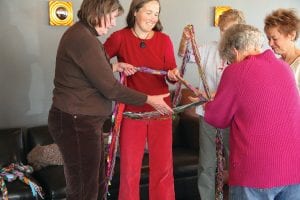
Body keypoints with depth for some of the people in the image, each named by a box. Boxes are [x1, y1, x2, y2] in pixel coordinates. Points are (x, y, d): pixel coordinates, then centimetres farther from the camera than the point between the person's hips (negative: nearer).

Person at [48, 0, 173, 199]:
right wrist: (149, 100, -10)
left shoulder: (81, 33, 13)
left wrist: (114, 66, 15)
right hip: (76, 122, -10)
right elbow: (110, 88, -19)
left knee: (97, 184, 18)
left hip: (84, 120, 10)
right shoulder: (83, 39, -20)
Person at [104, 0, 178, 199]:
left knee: (163, 165, 10)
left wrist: (174, 75, -20)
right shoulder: (120, 37, -4)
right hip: (131, 111, -1)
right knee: (129, 166, 10)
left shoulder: (164, 40, 0)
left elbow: (171, 76, 1)